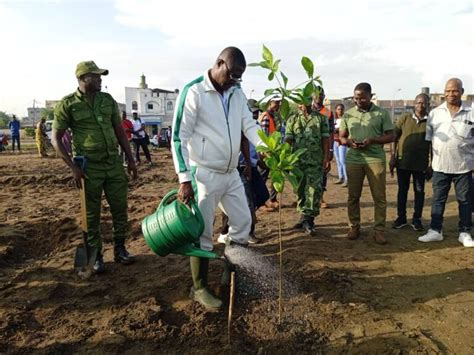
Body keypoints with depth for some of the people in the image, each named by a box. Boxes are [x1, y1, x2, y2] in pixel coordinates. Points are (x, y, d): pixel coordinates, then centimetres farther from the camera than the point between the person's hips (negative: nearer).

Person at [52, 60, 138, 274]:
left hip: (114, 164, 4)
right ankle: (96, 255, 21)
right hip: (89, 168, -4)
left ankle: (120, 249, 24)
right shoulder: (68, 104, -5)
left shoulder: (108, 100, 6)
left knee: (120, 208, 8)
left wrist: (130, 159, 10)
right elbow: (56, 139, -4)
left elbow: (119, 130, 12)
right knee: (91, 215, 7)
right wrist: (73, 167, -12)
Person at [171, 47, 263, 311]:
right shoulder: (194, 92, -14)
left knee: (243, 222, 15)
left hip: (231, 173, 7)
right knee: (202, 233, 4)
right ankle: (200, 289, 23)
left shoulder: (237, 93, 7)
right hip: (204, 175, -7)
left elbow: (249, 125, 3)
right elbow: (179, 137, -15)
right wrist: (184, 179, -20)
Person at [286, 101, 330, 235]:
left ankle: (307, 219, -3)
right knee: (300, 189, 10)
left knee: (315, 189, -9)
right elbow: (288, 140, 2)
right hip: (298, 160, 2)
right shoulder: (292, 120, 9)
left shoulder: (320, 118, 7)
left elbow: (325, 139, 3)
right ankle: (305, 217, 24)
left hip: (316, 161, -2)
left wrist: (326, 158, -5)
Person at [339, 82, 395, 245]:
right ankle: (354, 226, 22)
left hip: (376, 159, -2)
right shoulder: (348, 114, 9)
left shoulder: (382, 113, 2)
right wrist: (349, 141, -12)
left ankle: (379, 230, 11)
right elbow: (341, 137, 12)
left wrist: (372, 140, -15)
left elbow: (391, 136, 3)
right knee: (353, 196, 7)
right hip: (353, 160, 2)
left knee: (379, 197, 0)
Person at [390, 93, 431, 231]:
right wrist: (392, 157, -5)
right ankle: (401, 217, 21)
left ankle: (417, 219, 20)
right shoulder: (404, 118, 1)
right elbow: (394, 138, 2)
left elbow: (433, 144, 3)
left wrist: (431, 164, -1)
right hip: (402, 162, 0)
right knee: (402, 190, 9)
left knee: (419, 191, 8)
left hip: (421, 163, 0)